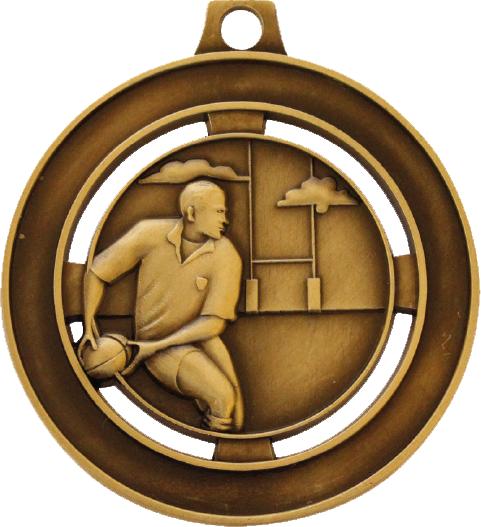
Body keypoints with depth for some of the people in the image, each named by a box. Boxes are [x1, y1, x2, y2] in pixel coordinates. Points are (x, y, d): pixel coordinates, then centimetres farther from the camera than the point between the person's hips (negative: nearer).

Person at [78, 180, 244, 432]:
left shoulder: (226, 257, -12)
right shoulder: (151, 233, -10)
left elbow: (214, 324, -15)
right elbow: (96, 272, 0)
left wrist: (153, 346, -18)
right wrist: (89, 328, -11)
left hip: (198, 338, 1)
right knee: (221, 396, -28)